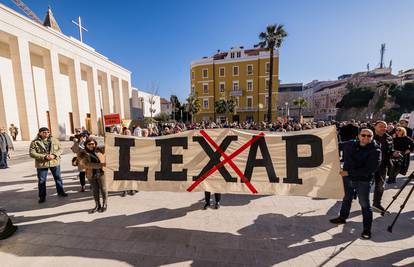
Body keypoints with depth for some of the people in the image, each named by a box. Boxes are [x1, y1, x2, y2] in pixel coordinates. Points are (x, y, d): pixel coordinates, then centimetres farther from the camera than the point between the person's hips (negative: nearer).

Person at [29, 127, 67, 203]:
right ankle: (42, 197, 22)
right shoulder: (35, 142, -5)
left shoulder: (54, 140, 3)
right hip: (42, 164, -2)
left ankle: (60, 192, 30)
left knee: (58, 178, 13)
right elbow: (32, 153, -10)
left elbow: (60, 149, 2)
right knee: (41, 180, 7)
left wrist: (54, 155, -16)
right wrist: (44, 157, -22)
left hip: (55, 162, 2)